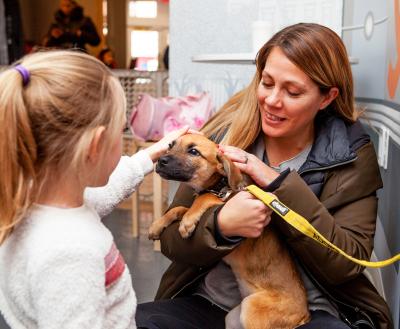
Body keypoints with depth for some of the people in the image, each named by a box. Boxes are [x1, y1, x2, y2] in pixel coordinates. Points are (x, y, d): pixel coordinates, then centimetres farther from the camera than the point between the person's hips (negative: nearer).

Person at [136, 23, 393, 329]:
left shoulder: (353, 155, -4)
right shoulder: (223, 137, -4)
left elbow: (347, 264, -12)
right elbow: (171, 240, -4)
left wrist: (280, 185, -21)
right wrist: (221, 225, -25)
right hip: (212, 303, 1)